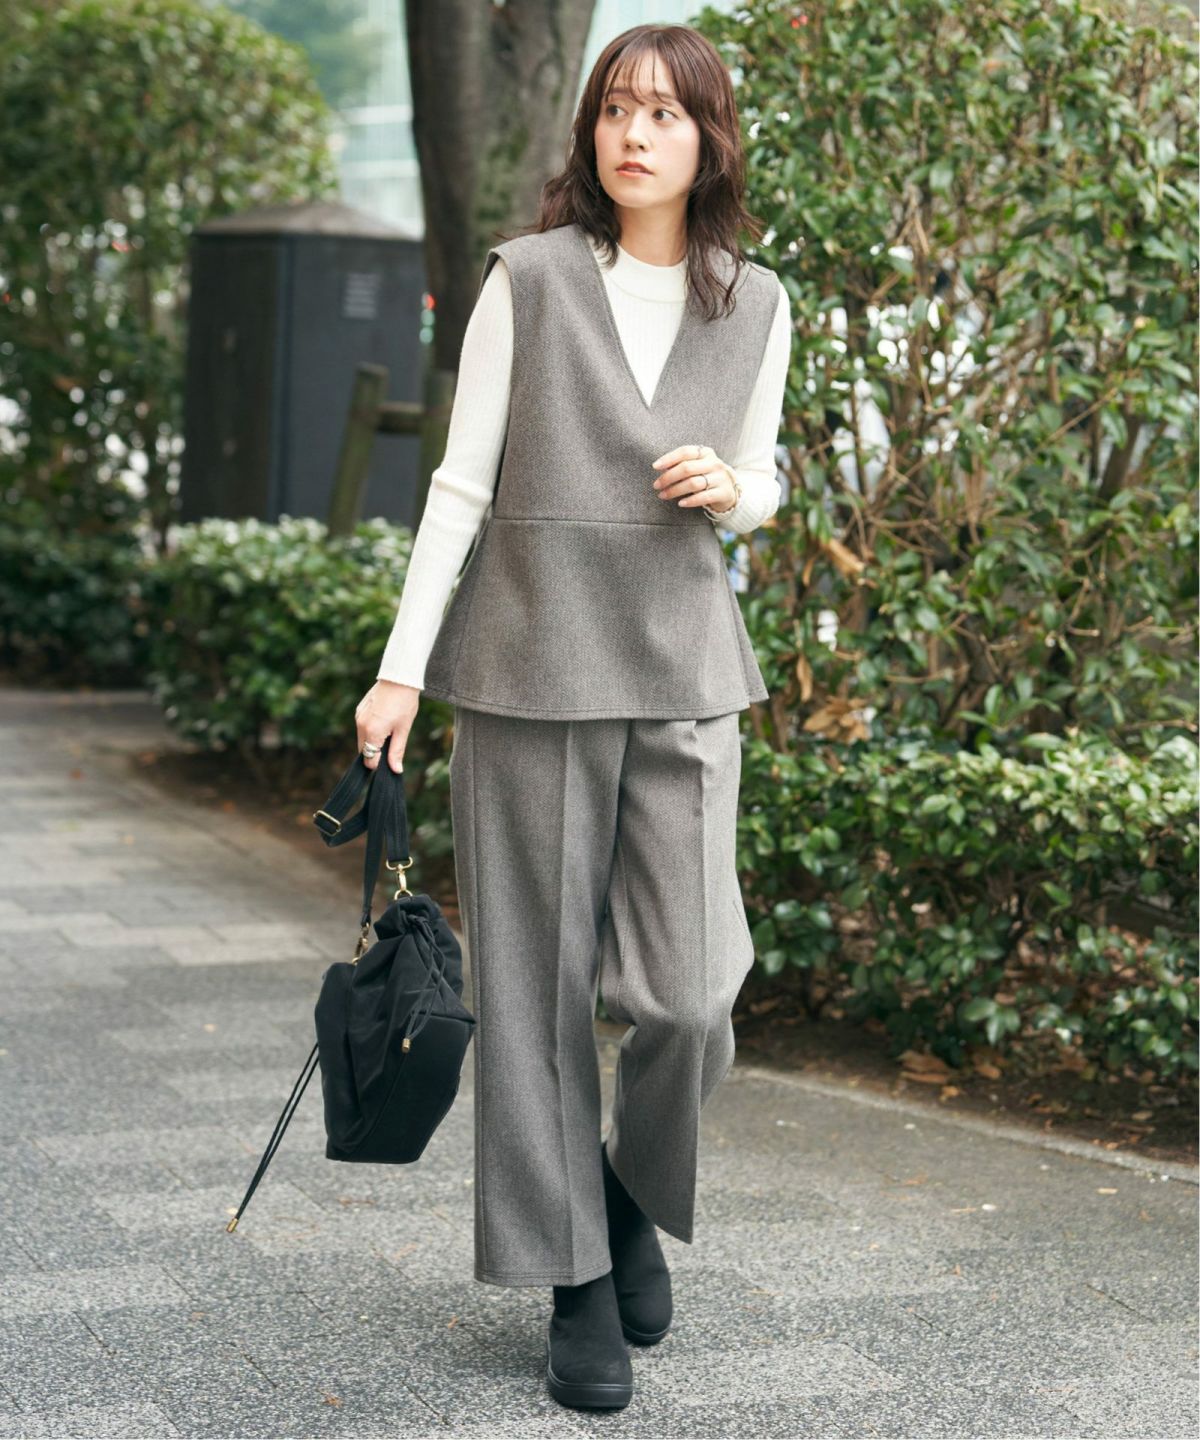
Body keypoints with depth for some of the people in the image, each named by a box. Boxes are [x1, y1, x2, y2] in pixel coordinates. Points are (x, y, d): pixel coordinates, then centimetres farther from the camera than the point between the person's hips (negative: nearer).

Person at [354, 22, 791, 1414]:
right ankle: (579, 1286, 16)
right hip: (534, 667, -1)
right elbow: (461, 483, 0)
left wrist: (728, 488, -5)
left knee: (687, 994, -7)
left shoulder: (755, 304, 7)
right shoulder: (528, 278, 0)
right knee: (539, 983, 2)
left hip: (682, 671, 2)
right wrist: (401, 666, -4)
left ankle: (636, 1193, 24)